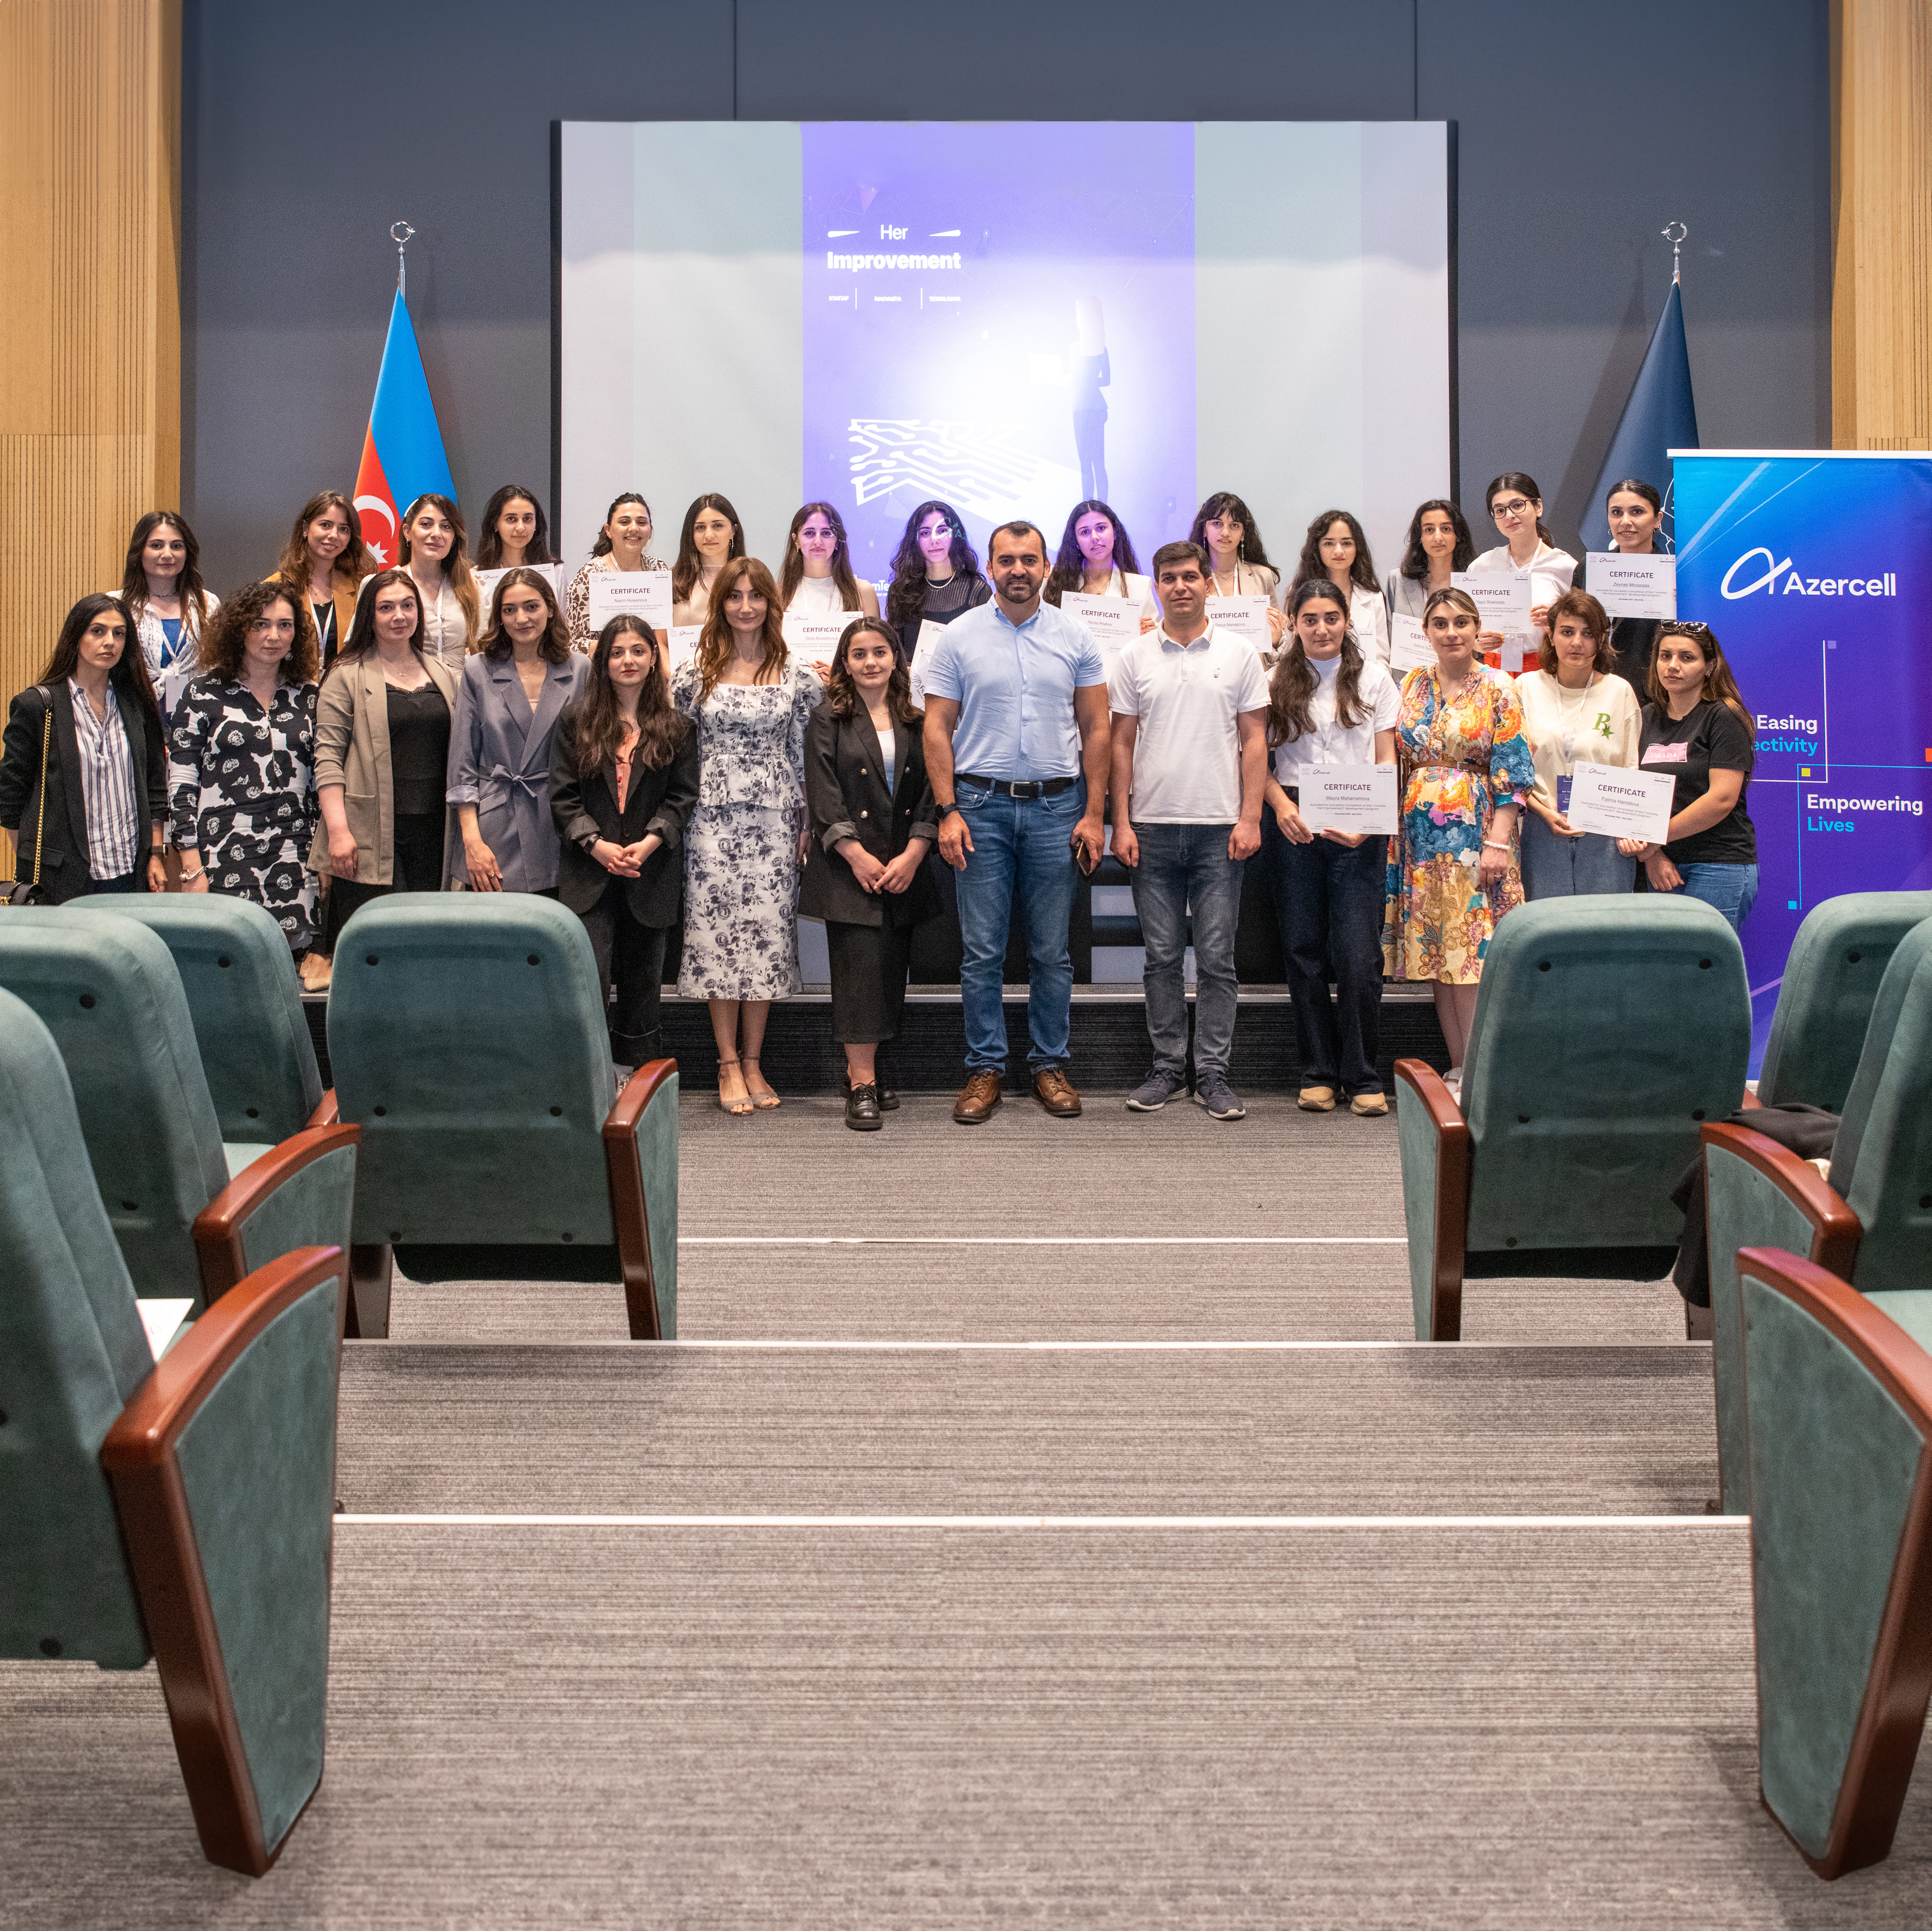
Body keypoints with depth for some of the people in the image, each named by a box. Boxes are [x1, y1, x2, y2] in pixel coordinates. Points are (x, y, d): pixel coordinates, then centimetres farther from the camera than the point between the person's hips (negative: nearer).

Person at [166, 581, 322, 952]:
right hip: (223, 857, -3)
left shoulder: (307, 695, 11)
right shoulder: (205, 692, 2)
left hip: (294, 858, 3)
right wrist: (192, 866, -7)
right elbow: (181, 780, 0)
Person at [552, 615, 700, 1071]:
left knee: (642, 980, 9)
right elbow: (563, 796, 2)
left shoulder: (677, 726, 7)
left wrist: (650, 842, -14)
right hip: (589, 874, -1)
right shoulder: (575, 721, 7)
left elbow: (683, 795, 1)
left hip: (652, 875, 1)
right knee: (589, 981, -12)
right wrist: (595, 844, -12)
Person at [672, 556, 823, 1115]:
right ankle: (728, 1064, 8)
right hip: (713, 817, -1)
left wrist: (809, 823, 2)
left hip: (775, 817, 1)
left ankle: (752, 1062, 12)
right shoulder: (694, 673, 3)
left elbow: (806, 753, 7)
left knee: (768, 935, 2)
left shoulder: (797, 675, 5)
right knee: (718, 934, -1)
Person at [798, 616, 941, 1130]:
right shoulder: (827, 720, 2)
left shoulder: (915, 722, 11)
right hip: (848, 866, -4)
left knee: (892, 967, 5)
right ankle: (862, 1084, -10)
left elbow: (929, 791, 5)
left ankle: (865, 1066, 17)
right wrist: (858, 856, -14)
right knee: (860, 963, -10)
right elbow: (824, 795, -6)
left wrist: (912, 856, -7)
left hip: (904, 867, 4)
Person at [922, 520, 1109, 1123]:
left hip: (1056, 807, 1)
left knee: (1052, 952, 7)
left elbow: (1096, 729, 6)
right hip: (981, 805, -1)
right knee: (983, 951, 2)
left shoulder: (1075, 638, 5)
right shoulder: (959, 637, 2)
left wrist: (1093, 814, -1)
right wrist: (948, 811, -7)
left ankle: (1050, 1063, 17)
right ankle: (985, 1068, 11)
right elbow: (937, 728, 2)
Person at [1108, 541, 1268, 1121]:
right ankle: (1168, 1067, 15)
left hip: (1220, 826, -1)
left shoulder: (1239, 654, 5)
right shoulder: (1134, 658, 8)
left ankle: (1213, 1073, 7)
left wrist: (1250, 818, -4)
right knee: (1162, 957, 6)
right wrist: (1121, 822, 1)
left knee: (1217, 958, 1)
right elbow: (1122, 743, 8)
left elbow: (1254, 741, 4)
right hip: (1153, 827, 1)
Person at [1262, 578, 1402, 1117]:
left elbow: (1386, 760, 7)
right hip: (1293, 828, 1)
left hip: (1358, 830, -1)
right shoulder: (1276, 681, 8)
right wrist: (1281, 804, -11)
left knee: (1358, 955, -6)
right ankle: (1318, 1073, 14)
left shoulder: (1374, 677, 8)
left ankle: (1363, 1077, 5)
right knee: (1303, 951, 4)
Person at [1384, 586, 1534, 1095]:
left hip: (1474, 831, -5)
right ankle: (1458, 1068, 12)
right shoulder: (1413, 685, 11)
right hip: (1421, 835, 5)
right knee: (1435, 954, 5)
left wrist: (1498, 843, -14)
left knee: (1471, 954, -8)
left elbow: (1511, 773, -6)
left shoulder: (1498, 689, -2)